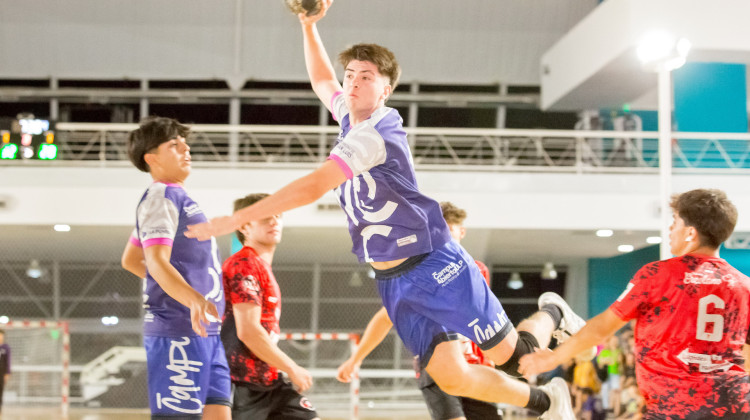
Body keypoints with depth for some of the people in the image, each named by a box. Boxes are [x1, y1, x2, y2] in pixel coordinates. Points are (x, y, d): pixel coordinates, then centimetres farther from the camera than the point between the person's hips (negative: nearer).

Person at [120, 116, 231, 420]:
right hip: (178, 330, -10)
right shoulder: (161, 197, -8)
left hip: (204, 331, 10)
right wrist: (193, 299, -38)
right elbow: (157, 261, -23)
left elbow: (130, 260, 29)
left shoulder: (176, 198, 21)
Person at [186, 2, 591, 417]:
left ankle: (551, 313, 34)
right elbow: (322, 82, 30)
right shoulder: (350, 117, 8)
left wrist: (235, 219, -28)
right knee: (451, 379, 0)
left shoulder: (372, 134, -19)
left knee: (511, 356, 1)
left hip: (435, 266, -8)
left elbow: (312, 187, -28)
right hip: (392, 282, 8)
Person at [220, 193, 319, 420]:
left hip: (269, 382, 10)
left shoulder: (263, 268, 19)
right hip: (242, 383, -10)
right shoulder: (244, 265, -11)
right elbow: (247, 331, -20)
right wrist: (293, 369, -12)